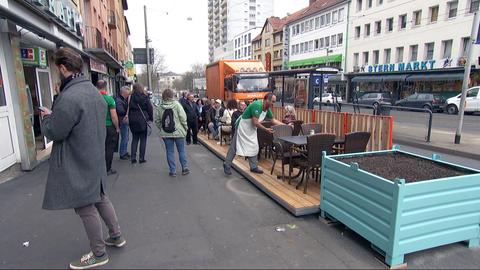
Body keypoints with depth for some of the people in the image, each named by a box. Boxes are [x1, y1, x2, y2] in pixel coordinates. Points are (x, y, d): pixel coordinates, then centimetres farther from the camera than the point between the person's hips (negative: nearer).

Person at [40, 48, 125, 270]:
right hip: (95, 158, 9)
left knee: (85, 207, 5)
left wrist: (47, 117, 1)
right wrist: (55, 115, 13)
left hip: (77, 164, -9)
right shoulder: (93, 91, 5)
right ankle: (116, 236, 35)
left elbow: (53, 132, -18)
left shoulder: (69, 97, -24)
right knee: (100, 197, 21)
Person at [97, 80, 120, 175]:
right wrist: (117, 127, -3)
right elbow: (114, 116, -15)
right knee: (109, 148, 6)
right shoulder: (109, 98, -13)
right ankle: (107, 169, 12)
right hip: (109, 126, -4)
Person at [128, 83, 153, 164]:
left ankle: (133, 157, 10)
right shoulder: (145, 97, -6)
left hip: (133, 120, 3)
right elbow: (150, 108, -3)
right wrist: (151, 118, 9)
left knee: (135, 139, 13)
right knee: (143, 139, 5)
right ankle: (141, 158, 6)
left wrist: (130, 118, 12)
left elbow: (128, 109, 4)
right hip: (143, 120, -3)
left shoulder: (131, 97, 1)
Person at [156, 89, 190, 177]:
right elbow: (183, 117, -10)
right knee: (181, 150, 11)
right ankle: (185, 168, 15)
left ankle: (172, 171, 13)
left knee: (170, 152, 8)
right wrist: (185, 127, 2)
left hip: (166, 133, 2)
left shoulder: (160, 107, 0)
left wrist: (161, 128, 14)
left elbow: (157, 121, 2)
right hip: (178, 132, -2)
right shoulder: (176, 104, -8)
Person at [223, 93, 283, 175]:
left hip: (251, 129, 9)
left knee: (254, 147, 9)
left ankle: (254, 167, 19)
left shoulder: (267, 109, -3)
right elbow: (255, 122, -30)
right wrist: (266, 129, -21)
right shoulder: (257, 105, -30)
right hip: (243, 127, -9)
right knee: (234, 147, 3)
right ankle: (227, 165, 16)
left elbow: (273, 120, 7)